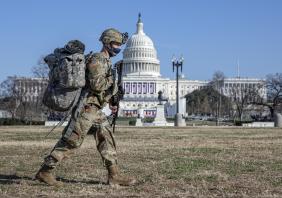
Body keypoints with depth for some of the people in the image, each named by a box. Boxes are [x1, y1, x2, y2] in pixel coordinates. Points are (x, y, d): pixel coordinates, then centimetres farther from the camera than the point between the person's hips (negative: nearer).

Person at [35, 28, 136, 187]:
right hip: (86, 107, -10)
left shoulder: (106, 61, 18)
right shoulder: (97, 59, -12)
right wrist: (111, 80, -8)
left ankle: (114, 175, 8)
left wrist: (111, 102, 17)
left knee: (107, 138, 6)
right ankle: (45, 172, 0)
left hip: (96, 109, 10)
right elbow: (96, 84, -24)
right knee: (71, 141, -7)